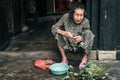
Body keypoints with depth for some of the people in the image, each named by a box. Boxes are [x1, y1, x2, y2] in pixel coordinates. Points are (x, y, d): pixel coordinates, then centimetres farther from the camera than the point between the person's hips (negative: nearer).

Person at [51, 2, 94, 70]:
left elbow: (88, 36, -15)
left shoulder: (85, 22, -20)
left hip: (81, 47, -1)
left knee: (89, 33, -27)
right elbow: (54, 28, -15)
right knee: (58, 33, -24)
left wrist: (81, 39, -40)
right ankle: (64, 58, -13)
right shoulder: (66, 17, -19)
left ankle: (85, 58, -12)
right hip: (68, 46, 1)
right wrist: (64, 33, -36)